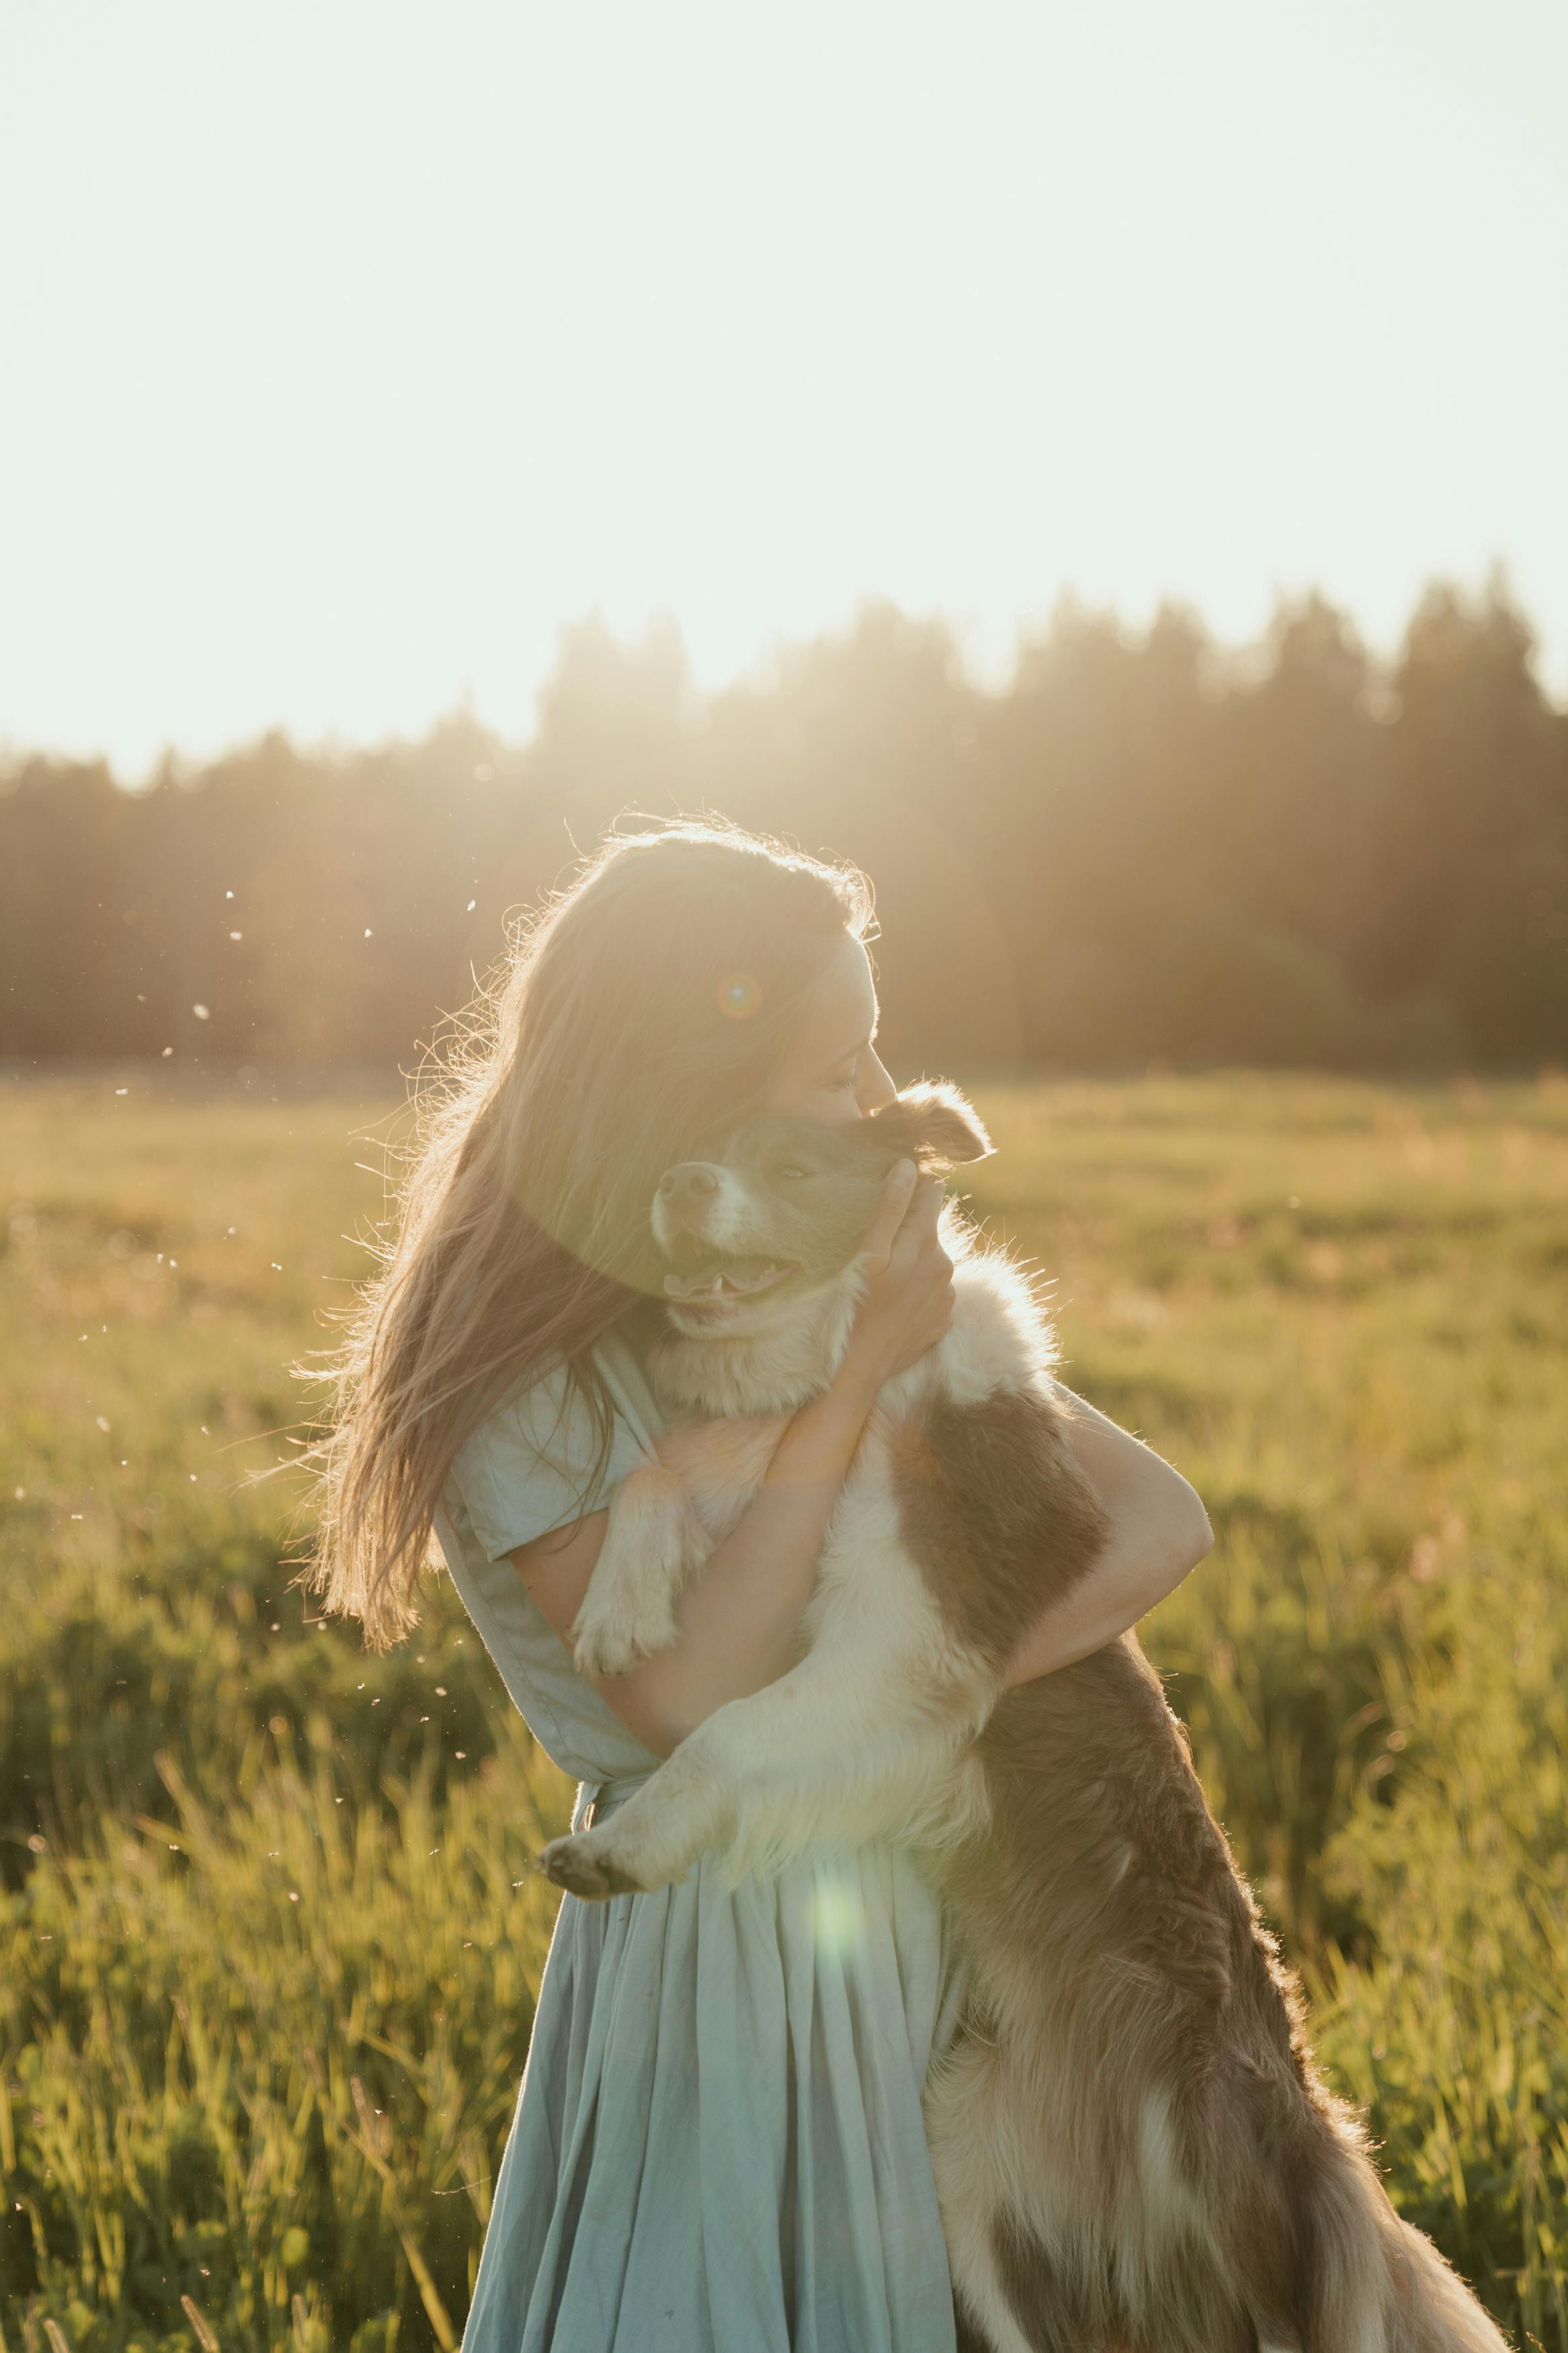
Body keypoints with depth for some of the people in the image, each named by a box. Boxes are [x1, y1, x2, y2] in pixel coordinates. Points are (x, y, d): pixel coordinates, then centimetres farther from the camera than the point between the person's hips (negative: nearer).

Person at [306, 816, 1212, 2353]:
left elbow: (1163, 1522, -3)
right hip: (710, 1950, -5)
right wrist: (851, 1384, -24)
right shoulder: (526, 1372, -15)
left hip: (917, 1921, 5)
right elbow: (694, 1705, -25)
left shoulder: (867, 1281, 1)